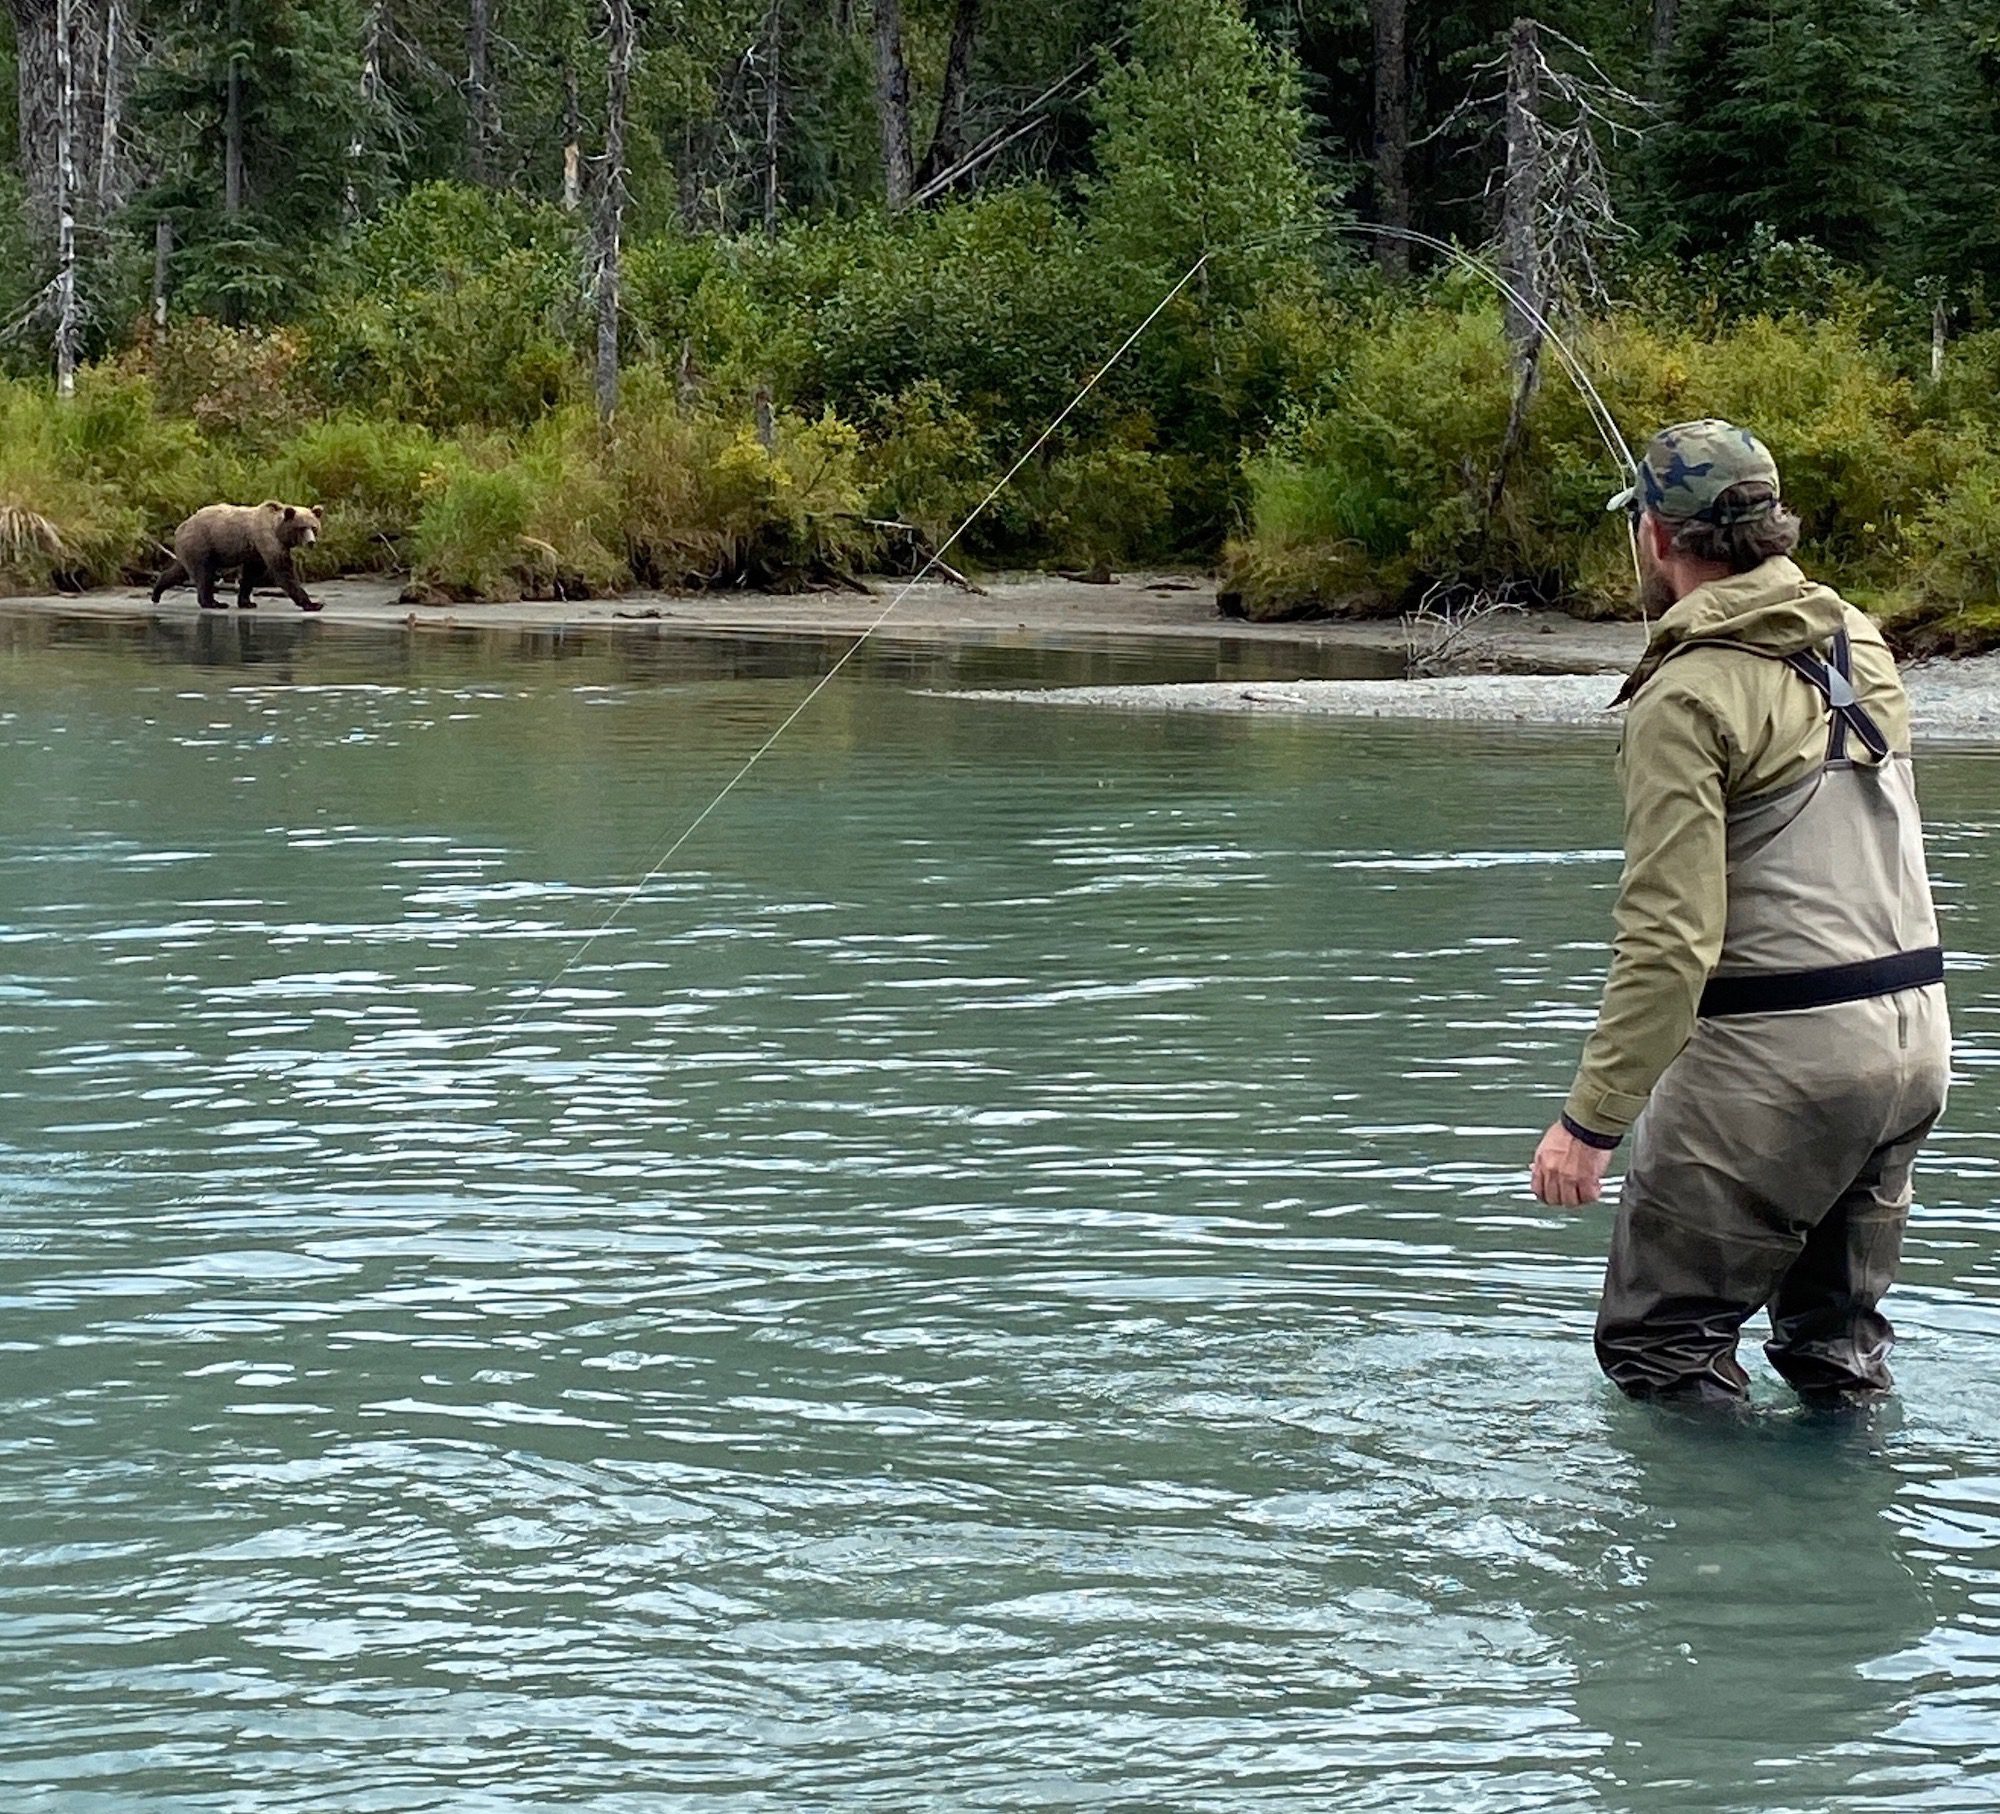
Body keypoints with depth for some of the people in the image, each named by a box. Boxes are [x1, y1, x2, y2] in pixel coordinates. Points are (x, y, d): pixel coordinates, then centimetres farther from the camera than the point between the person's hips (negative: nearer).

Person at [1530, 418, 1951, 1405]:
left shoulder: (1688, 696, -14)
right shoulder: (1861, 642, 9)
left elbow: (1670, 938, -21)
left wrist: (1591, 1118, -18)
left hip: (1777, 1052, -8)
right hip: (1912, 1029, 8)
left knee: (1658, 1347, 4)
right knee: (1837, 1344, 21)